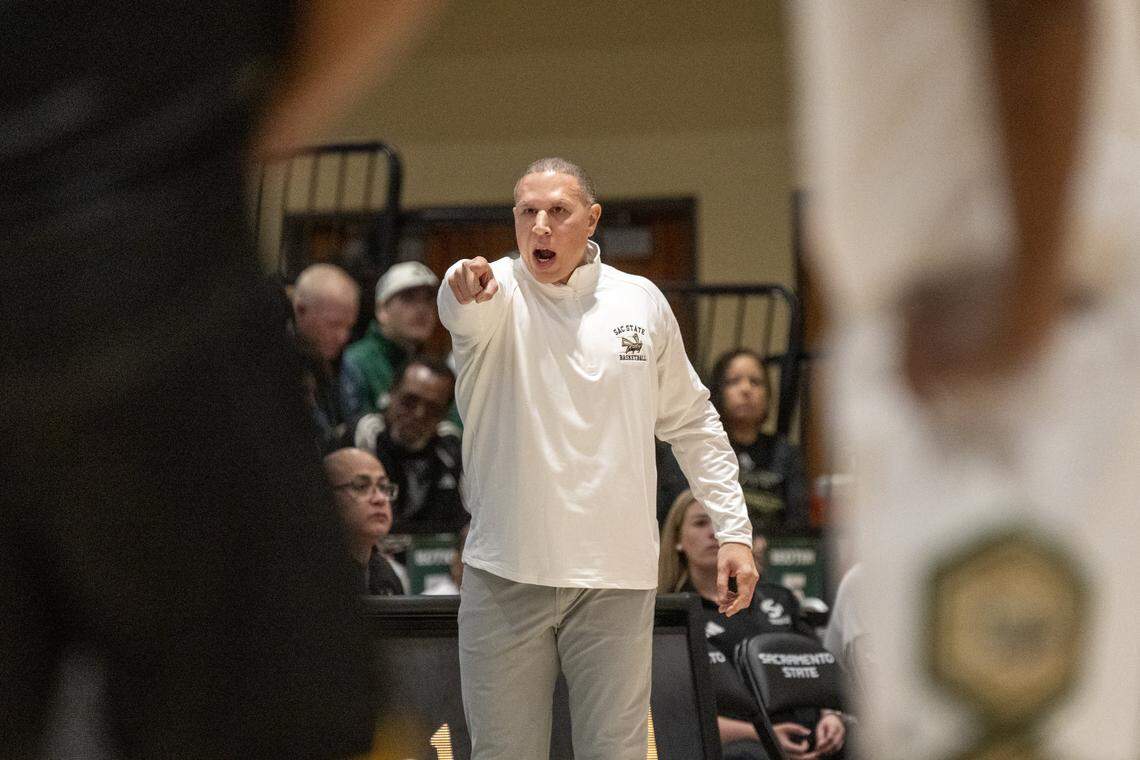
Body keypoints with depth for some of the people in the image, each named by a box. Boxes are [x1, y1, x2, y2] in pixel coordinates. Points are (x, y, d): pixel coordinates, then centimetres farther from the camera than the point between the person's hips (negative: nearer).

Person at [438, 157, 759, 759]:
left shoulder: (641, 302, 7)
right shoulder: (498, 294, -2)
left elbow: (692, 421, 16)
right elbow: (464, 310, -28)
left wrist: (733, 530, 9)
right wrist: (465, 290, -53)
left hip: (617, 578, 2)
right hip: (505, 574, -1)